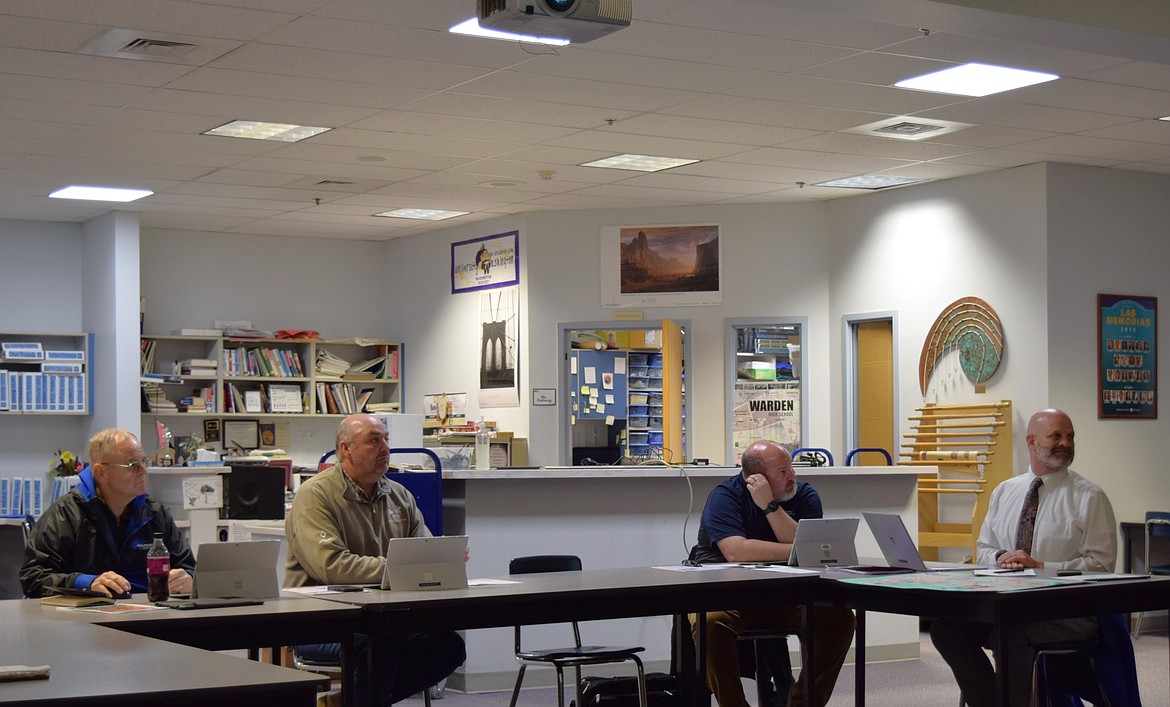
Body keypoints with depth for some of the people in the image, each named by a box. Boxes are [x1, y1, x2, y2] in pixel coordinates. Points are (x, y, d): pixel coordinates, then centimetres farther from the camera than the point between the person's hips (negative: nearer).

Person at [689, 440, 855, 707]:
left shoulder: (805, 495, 2)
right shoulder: (725, 495, -9)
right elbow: (736, 552, -26)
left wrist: (769, 506, -20)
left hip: (786, 597, 4)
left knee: (838, 617, -18)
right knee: (711, 622, -35)